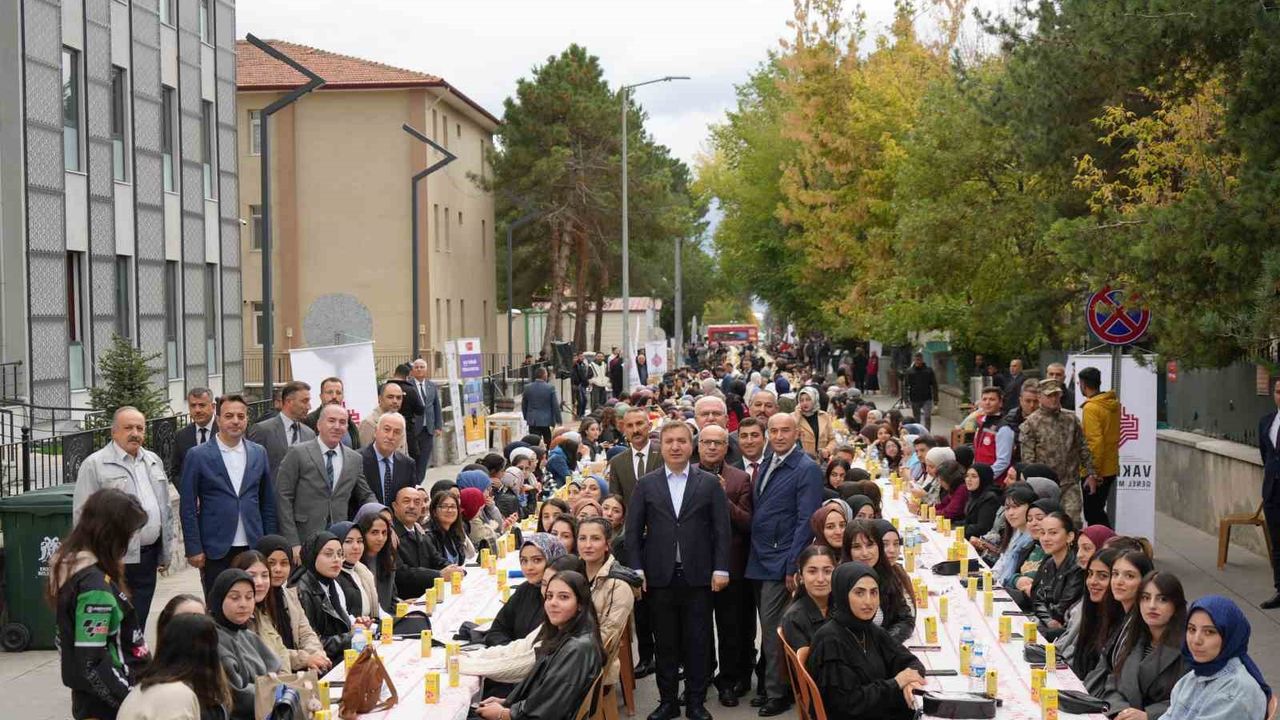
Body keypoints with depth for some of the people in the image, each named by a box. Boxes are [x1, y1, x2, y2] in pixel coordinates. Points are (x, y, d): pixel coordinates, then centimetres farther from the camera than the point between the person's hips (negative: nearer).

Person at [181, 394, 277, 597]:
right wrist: (194, 549, -7)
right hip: (215, 550, -3)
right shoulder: (198, 456, -2)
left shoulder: (259, 453, 9)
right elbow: (187, 507, -2)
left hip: (253, 548, 3)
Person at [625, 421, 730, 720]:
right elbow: (633, 530, 5)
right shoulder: (646, 484, 6)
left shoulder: (710, 483, 4)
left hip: (698, 576, -1)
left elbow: (721, 529, 2)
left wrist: (720, 569, -5)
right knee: (665, 643, 7)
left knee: (698, 642, 4)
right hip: (660, 576, 1)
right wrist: (637, 569, -3)